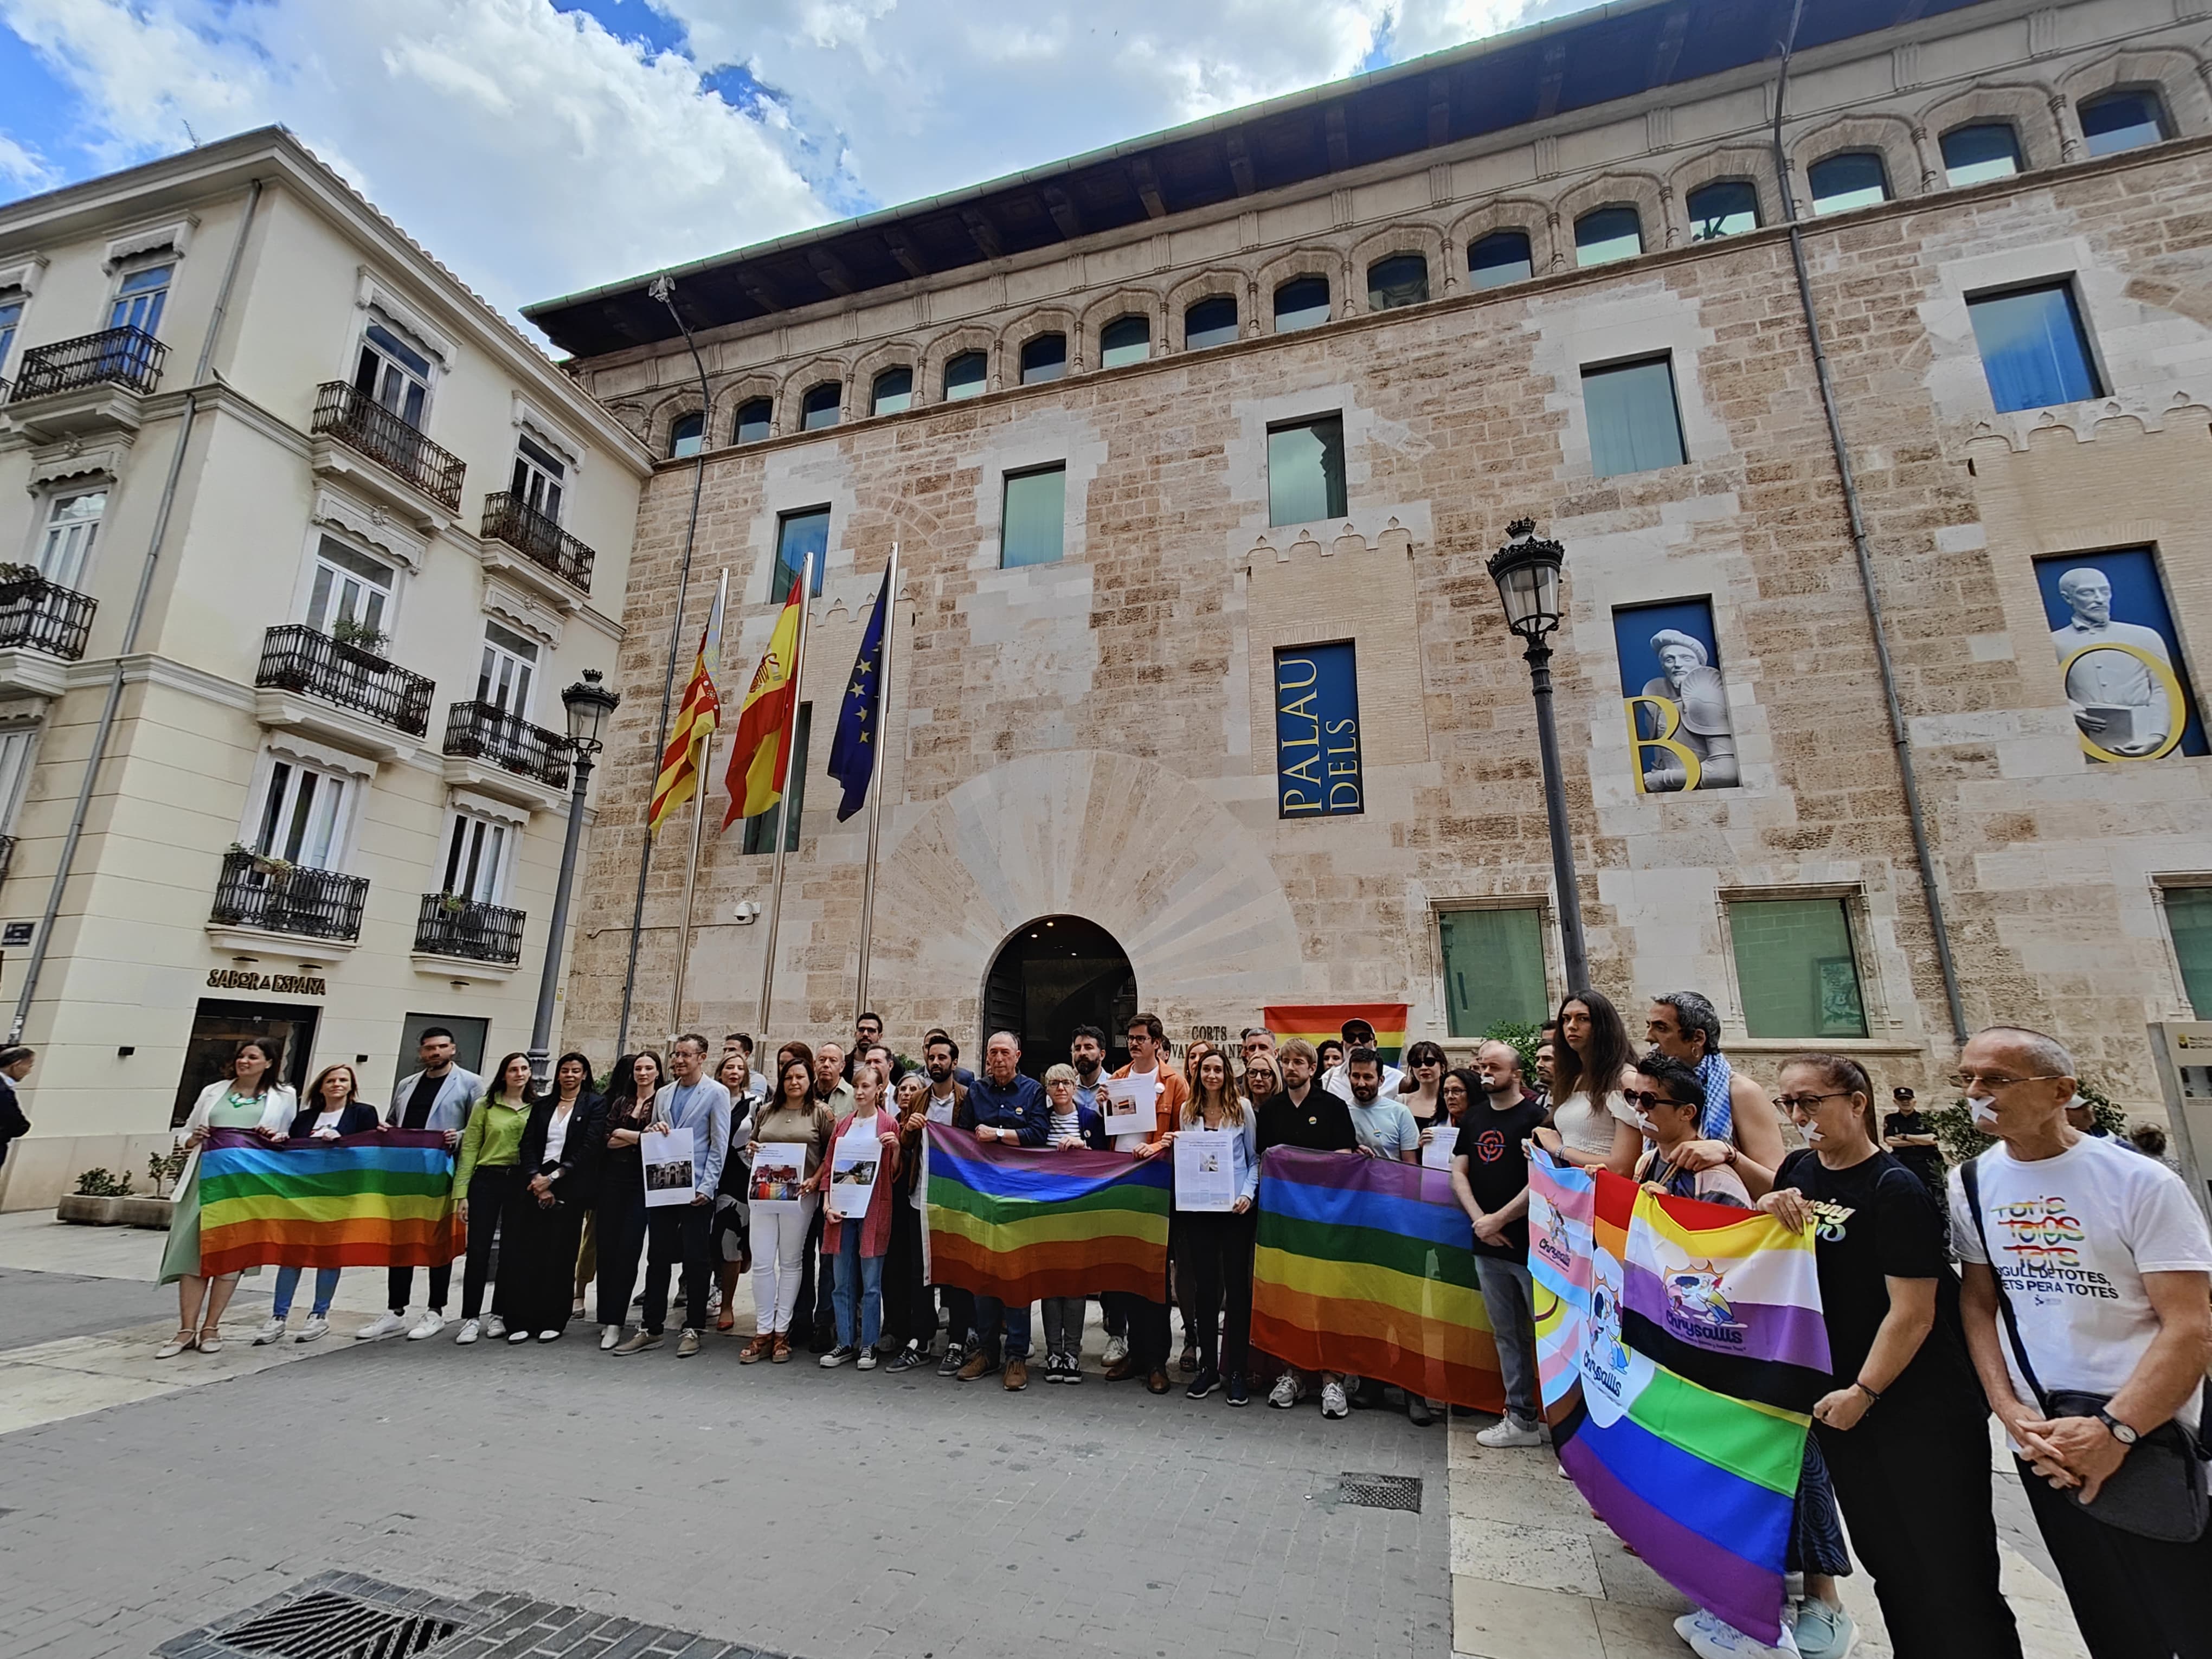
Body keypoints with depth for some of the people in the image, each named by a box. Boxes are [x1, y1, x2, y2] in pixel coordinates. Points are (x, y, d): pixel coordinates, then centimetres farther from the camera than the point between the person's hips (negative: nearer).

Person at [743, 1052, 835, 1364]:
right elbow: (753, 1146, 23)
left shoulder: (821, 1112, 0)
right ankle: (763, 1333, 13)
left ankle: (781, 1332, 16)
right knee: (761, 1263, 2)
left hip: (800, 1196, -3)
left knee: (791, 1262, 6)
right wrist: (752, 1150, 1)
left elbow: (832, 1154, -1)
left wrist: (815, 1180, -13)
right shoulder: (767, 1112, 12)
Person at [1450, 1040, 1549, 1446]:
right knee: (1508, 1334, 14)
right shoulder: (1473, 1118, 12)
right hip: (1487, 1245, 6)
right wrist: (1479, 1221, -3)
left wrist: (1499, 1219, -12)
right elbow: (1459, 1173, 11)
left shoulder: (1534, 1117, -8)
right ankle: (1522, 1419, 24)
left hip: (1531, 1244, -6)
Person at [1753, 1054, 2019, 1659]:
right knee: (1886, 1561, 18)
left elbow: (1913, 1312, -18)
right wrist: (1769, 1206, -10)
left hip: (1924, 1411, -6)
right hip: (1840, 1401, 7)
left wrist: (1863, 1392, -14)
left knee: (1952, 1578, 2)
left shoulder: (1895, 1189, -18)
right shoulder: (1799, 1171, 2)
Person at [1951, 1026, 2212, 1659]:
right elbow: (1978, 1303, 5)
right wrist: (2012, 1414, -6)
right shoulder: (1970, 1183, -1)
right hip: (2044, 1441, 4)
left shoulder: (2140, 1182, -12)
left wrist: (2117, 1430, -20)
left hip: (2150, 1440, -3)